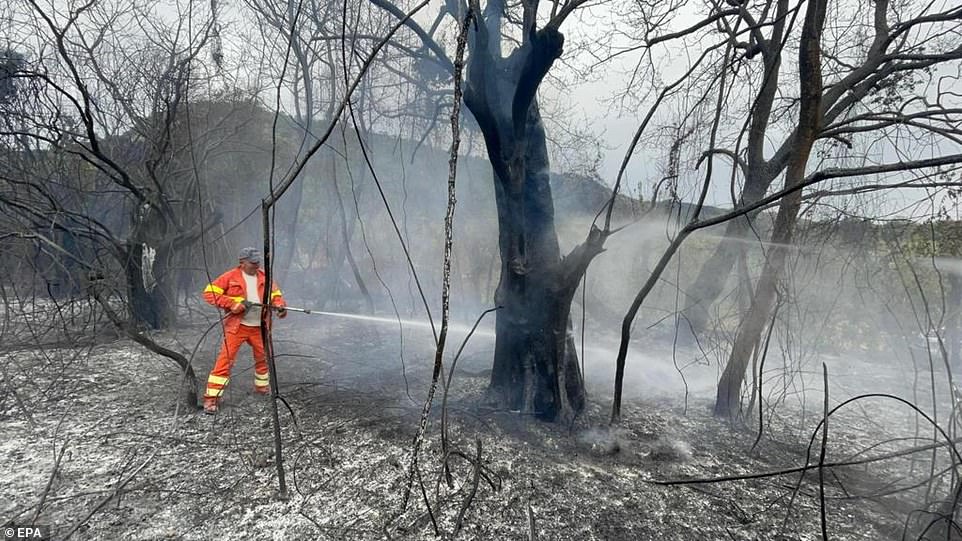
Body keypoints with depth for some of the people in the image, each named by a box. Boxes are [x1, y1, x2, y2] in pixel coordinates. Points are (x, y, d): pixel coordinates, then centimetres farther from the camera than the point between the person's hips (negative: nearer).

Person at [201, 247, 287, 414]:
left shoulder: (263, 277, 7)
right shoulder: (230, 277, -7)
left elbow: (275, 294, 11)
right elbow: (209, 292, -10)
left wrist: (280, 306, -11)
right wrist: (234, 304, -19)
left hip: (259, 327, 5)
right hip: (236, 326, -5)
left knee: (264, 358, 17)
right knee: (225, 360, -9)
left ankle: (262, 387, 40)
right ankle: (211, 398, -3)